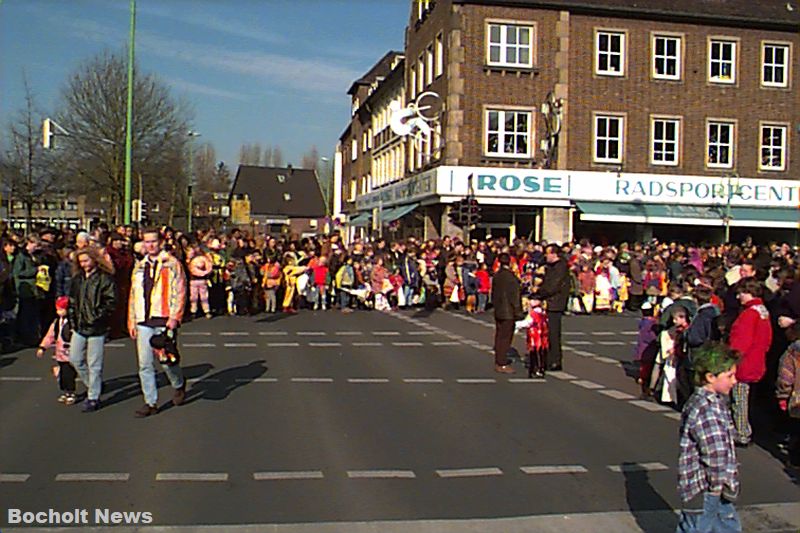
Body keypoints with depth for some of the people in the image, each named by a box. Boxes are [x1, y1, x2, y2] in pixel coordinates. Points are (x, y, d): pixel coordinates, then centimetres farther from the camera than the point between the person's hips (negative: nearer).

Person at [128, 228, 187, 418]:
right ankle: (151, 402, 12)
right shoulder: (139, 267, 16)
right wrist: (132, 321, 14)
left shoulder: (172, 264, -2)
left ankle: (179, 384, 28)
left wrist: (174, 317, -14)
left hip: (164, 321, -5)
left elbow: (179, 292, -6)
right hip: (144, 322, 5)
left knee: (166, 361, -3)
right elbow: (133, 295, 19)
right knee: (145, 365, 3)